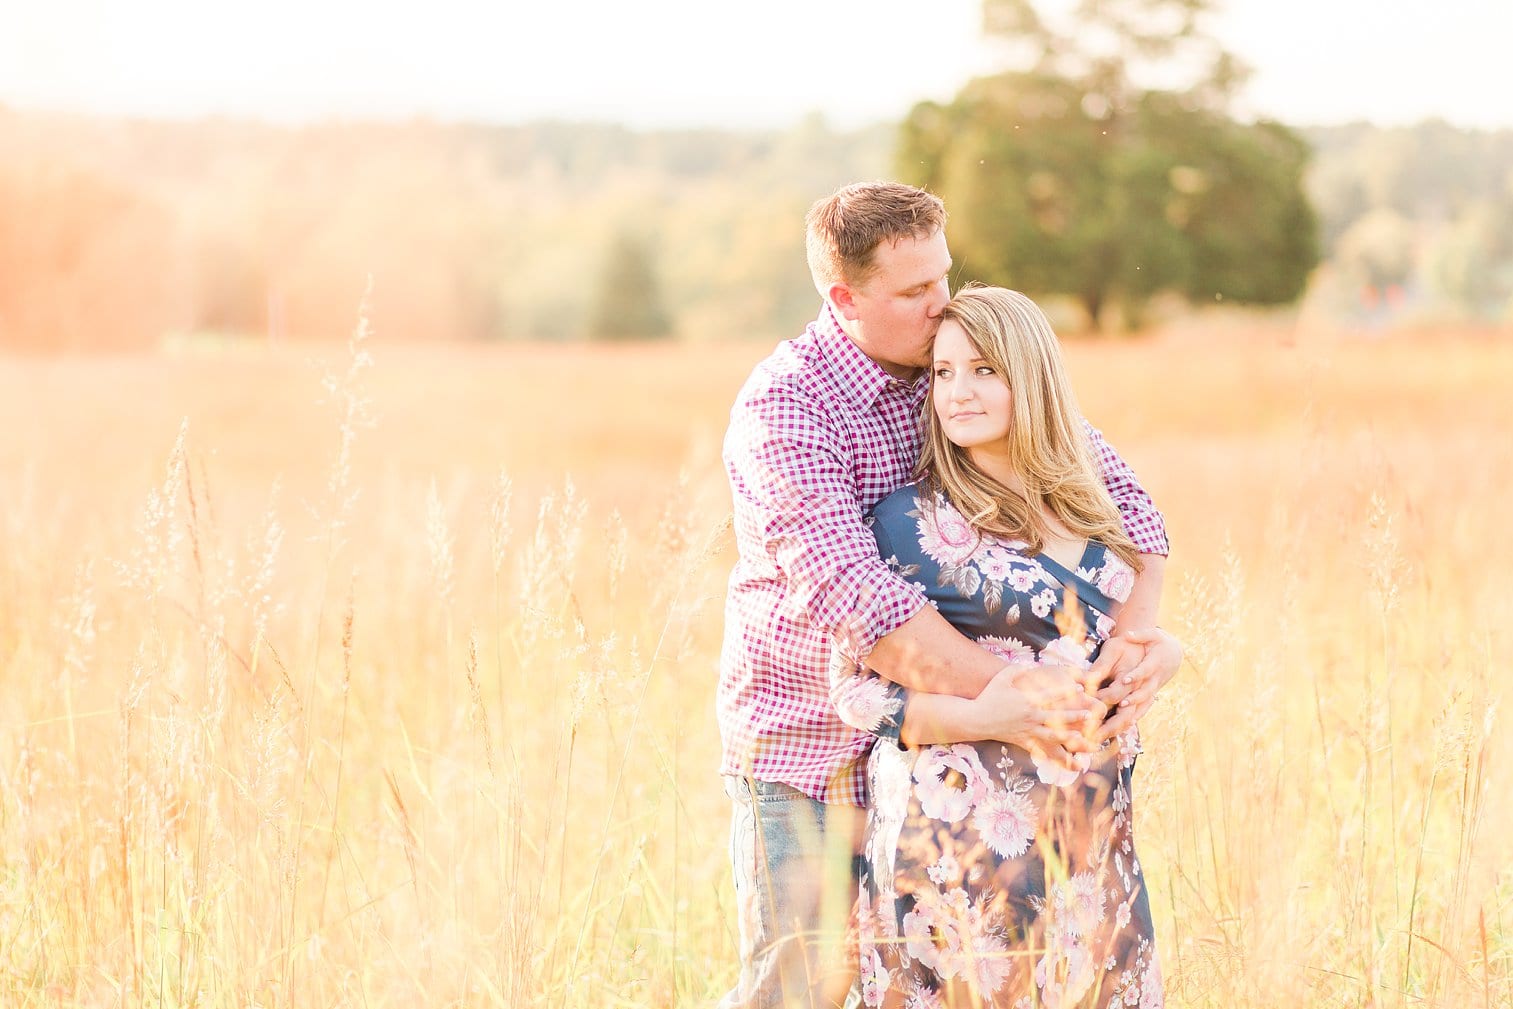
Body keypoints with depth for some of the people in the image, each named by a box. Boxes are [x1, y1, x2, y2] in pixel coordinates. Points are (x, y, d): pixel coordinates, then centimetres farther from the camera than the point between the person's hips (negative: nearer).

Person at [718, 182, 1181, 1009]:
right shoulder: (783, 406, -17)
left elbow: (1110, 487, -2)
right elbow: (847, 594, -29)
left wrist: (1137, 630, -21)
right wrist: (1000, 690, -36)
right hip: (808, 747, -5)